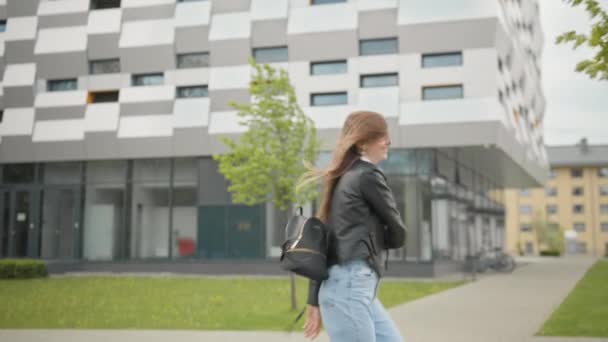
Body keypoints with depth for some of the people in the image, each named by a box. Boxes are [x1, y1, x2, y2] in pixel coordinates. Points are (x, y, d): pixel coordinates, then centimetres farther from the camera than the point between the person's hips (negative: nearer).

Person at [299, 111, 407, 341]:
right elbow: (397, 235, -1)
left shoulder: (343, 178, 19)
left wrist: (314, 302, 16)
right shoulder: (368, 175, -6)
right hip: (350, 286, -9)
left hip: (355, 287, 9)